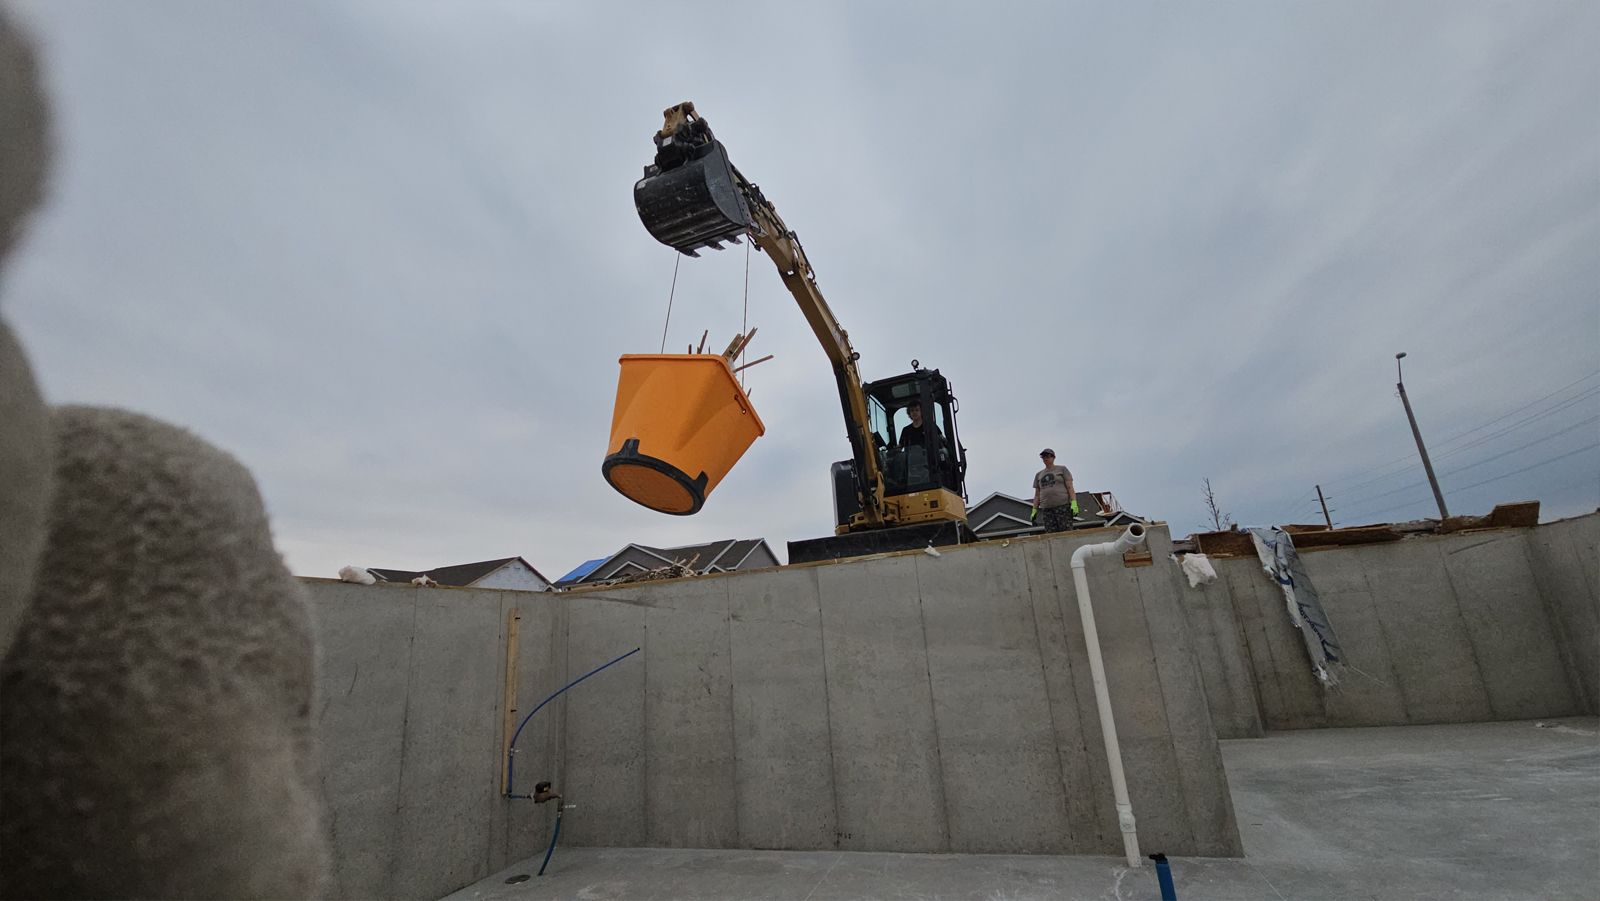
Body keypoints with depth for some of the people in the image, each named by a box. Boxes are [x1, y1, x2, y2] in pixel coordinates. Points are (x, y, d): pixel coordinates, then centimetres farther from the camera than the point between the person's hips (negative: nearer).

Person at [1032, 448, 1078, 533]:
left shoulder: (1062, 469, 10)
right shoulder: (1039, 475, 20)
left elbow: (1070, 487, 2)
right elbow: (1037, 495, 19)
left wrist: (1074, 503, -11)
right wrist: (1034, 510, 9)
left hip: (1063, 506, -3)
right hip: (1047, 509, 3)